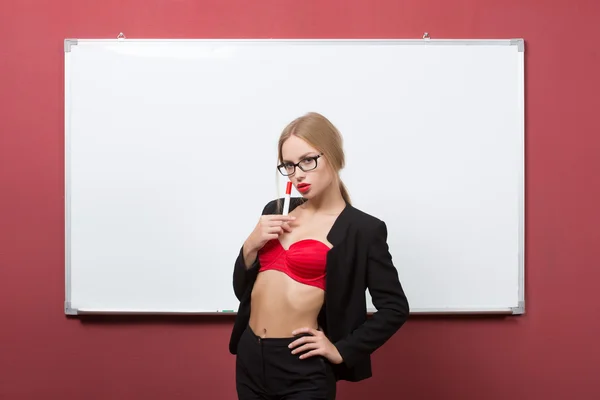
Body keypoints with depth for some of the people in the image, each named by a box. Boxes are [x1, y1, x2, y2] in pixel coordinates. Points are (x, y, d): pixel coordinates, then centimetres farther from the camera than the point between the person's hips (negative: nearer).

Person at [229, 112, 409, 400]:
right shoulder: (275, 211, 7)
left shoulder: (362, 229, -8)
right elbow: (242, 289, 11)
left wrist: (342, 350, -8)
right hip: (249, 357, 5)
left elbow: (395, 307, -5)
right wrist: (251, 245, -6)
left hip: (303, 369, -5)